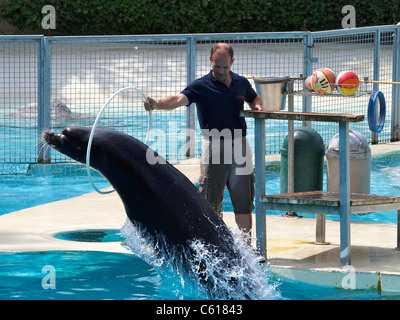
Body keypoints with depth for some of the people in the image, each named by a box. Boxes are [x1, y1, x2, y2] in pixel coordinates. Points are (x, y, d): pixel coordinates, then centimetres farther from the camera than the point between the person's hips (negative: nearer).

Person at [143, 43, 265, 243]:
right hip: (214, 146, -4)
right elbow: (179, 99, -23)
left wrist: (257, 107, 5)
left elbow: (254, 98, 30)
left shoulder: (241, 83, 9)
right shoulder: (202, 86, -6)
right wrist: (156, 105, -42)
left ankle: (246, 244, 17)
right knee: (211, 203, -3)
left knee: (243, 201, 8)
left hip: (239, 146, 4)